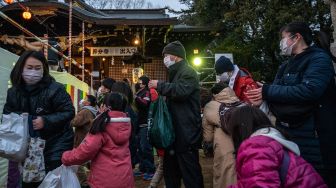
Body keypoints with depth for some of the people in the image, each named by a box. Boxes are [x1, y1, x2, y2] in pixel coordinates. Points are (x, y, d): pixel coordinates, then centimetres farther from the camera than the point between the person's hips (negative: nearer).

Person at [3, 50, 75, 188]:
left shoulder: (55, 89, -18)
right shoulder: (13, 92, 1)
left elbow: (69, 112, -19)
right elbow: (7, 114, 13)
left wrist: (46, 121, -28)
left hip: (56, 144, -5)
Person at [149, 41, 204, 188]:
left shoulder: (188, 72, -11)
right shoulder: (176, 73, 21)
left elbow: (181, 90, -30)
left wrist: (159, 85, -18)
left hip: (186, 132, -11)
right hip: (175, 131, 11)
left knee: (189, 170, -3)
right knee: (170, 168, 20)